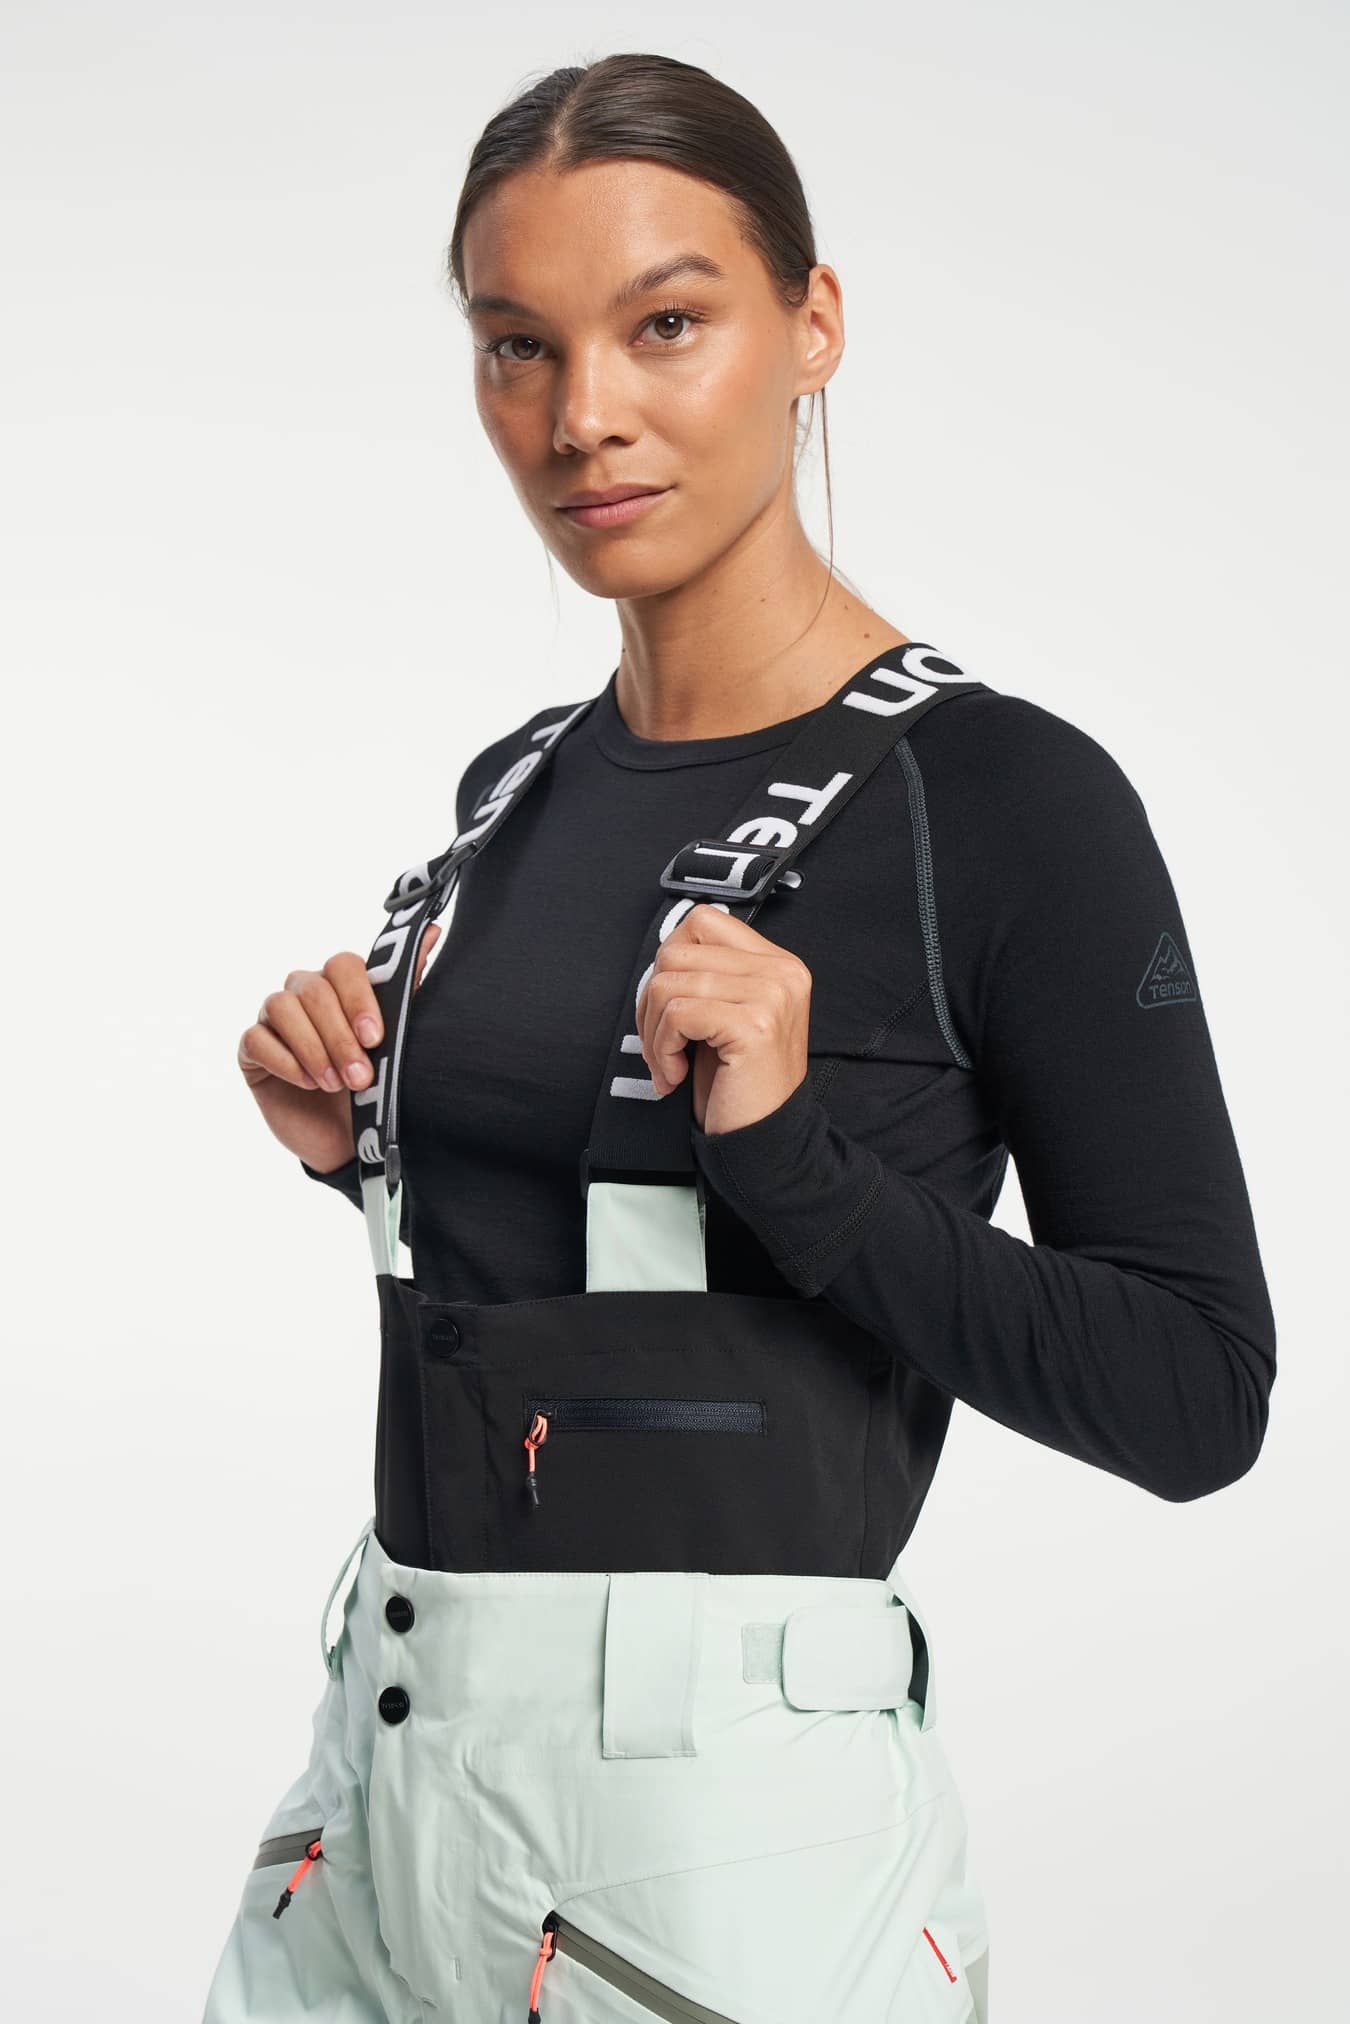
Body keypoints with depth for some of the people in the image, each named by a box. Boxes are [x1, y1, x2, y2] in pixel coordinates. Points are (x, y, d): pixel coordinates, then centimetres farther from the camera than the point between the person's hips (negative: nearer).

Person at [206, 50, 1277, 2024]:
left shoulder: (1007, 800, -11)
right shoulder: (513, 790, 8)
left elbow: (1198, 1396, -13)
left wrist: (793, 1149, -22)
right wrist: (364, 1146, 2)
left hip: (732, 1780, -6)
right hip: (399, 1730, 6)